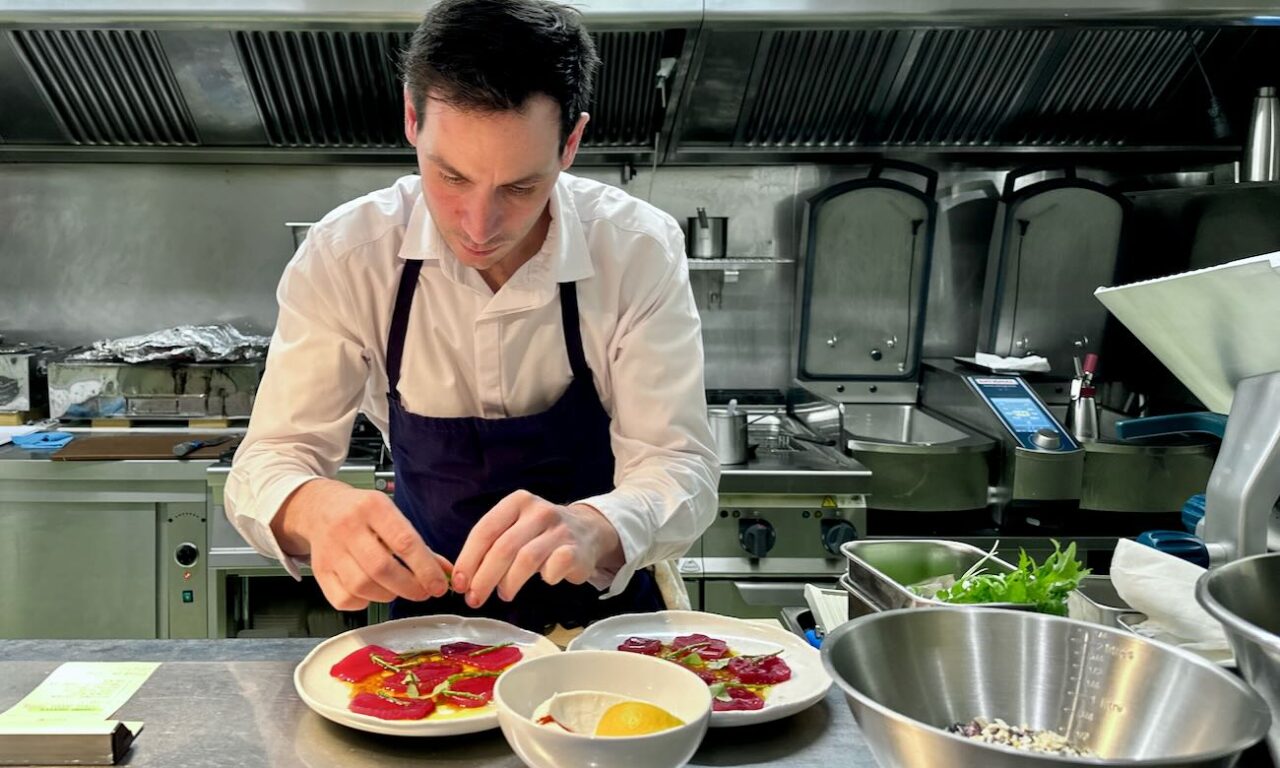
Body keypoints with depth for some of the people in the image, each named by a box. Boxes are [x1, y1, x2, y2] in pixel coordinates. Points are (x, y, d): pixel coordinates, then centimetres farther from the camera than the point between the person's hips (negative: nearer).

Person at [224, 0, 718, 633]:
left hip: (601, 607, -1)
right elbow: (268, 463, -12)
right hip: (429, 611, 2)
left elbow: (680, 469, -18)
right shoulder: (345, 254, -14)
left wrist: (591, 529, -40)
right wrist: (314, 508, -36)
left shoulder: (641, 250, -16)